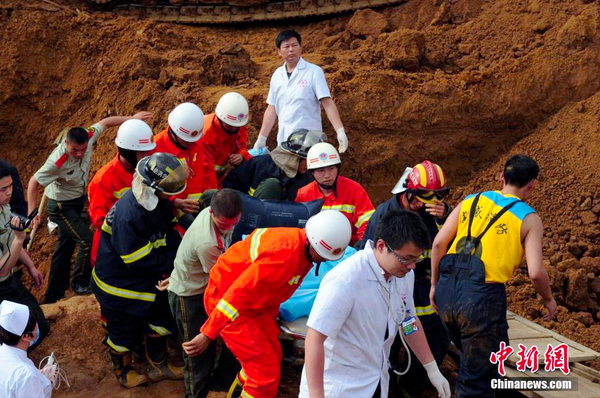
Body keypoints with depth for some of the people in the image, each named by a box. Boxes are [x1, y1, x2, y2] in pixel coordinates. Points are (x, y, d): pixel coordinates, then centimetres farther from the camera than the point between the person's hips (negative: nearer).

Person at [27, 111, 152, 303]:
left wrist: (132, 118, -4)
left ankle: (54, 295, 29)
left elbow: (106, 122, -4)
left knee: (65, 247, 16)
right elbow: (34, 182, -26)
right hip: (61, 207, -7)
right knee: (88, 241, -15)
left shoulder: (88, 136, -21)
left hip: (78, 201, 7)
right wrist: (32, 211, -30)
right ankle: (80, 284, 8)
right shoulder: (58, 162, -36)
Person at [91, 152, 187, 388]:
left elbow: (169, 234, 4)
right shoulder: (128, 214, -36)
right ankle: (122, 371, 41)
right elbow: (138, 261, -31)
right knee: (124, 330, 13)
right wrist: (174, 261, -24)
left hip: (147, 279, 8)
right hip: (119, 280, -8)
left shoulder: (158, 201, -9)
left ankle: (158, 366, 42)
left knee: (160, 320, 19)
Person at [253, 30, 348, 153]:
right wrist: (262, 138, 13)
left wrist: (340, 131, -21)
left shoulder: (314, 72, -5)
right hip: (284, 141, 6)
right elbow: (272, 109, 15)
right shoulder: (277, 75, 11)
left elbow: (328, 103, -10)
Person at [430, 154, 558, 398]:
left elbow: (438, 243, 6)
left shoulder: (471, 202, 12)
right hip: (483, 296, -5)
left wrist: (435, 284, 17)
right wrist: (548, 299, 13)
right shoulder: (529, 219, 2)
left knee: (472, 359, 29)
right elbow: (536, 273, -6)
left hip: (447, 291, 5)